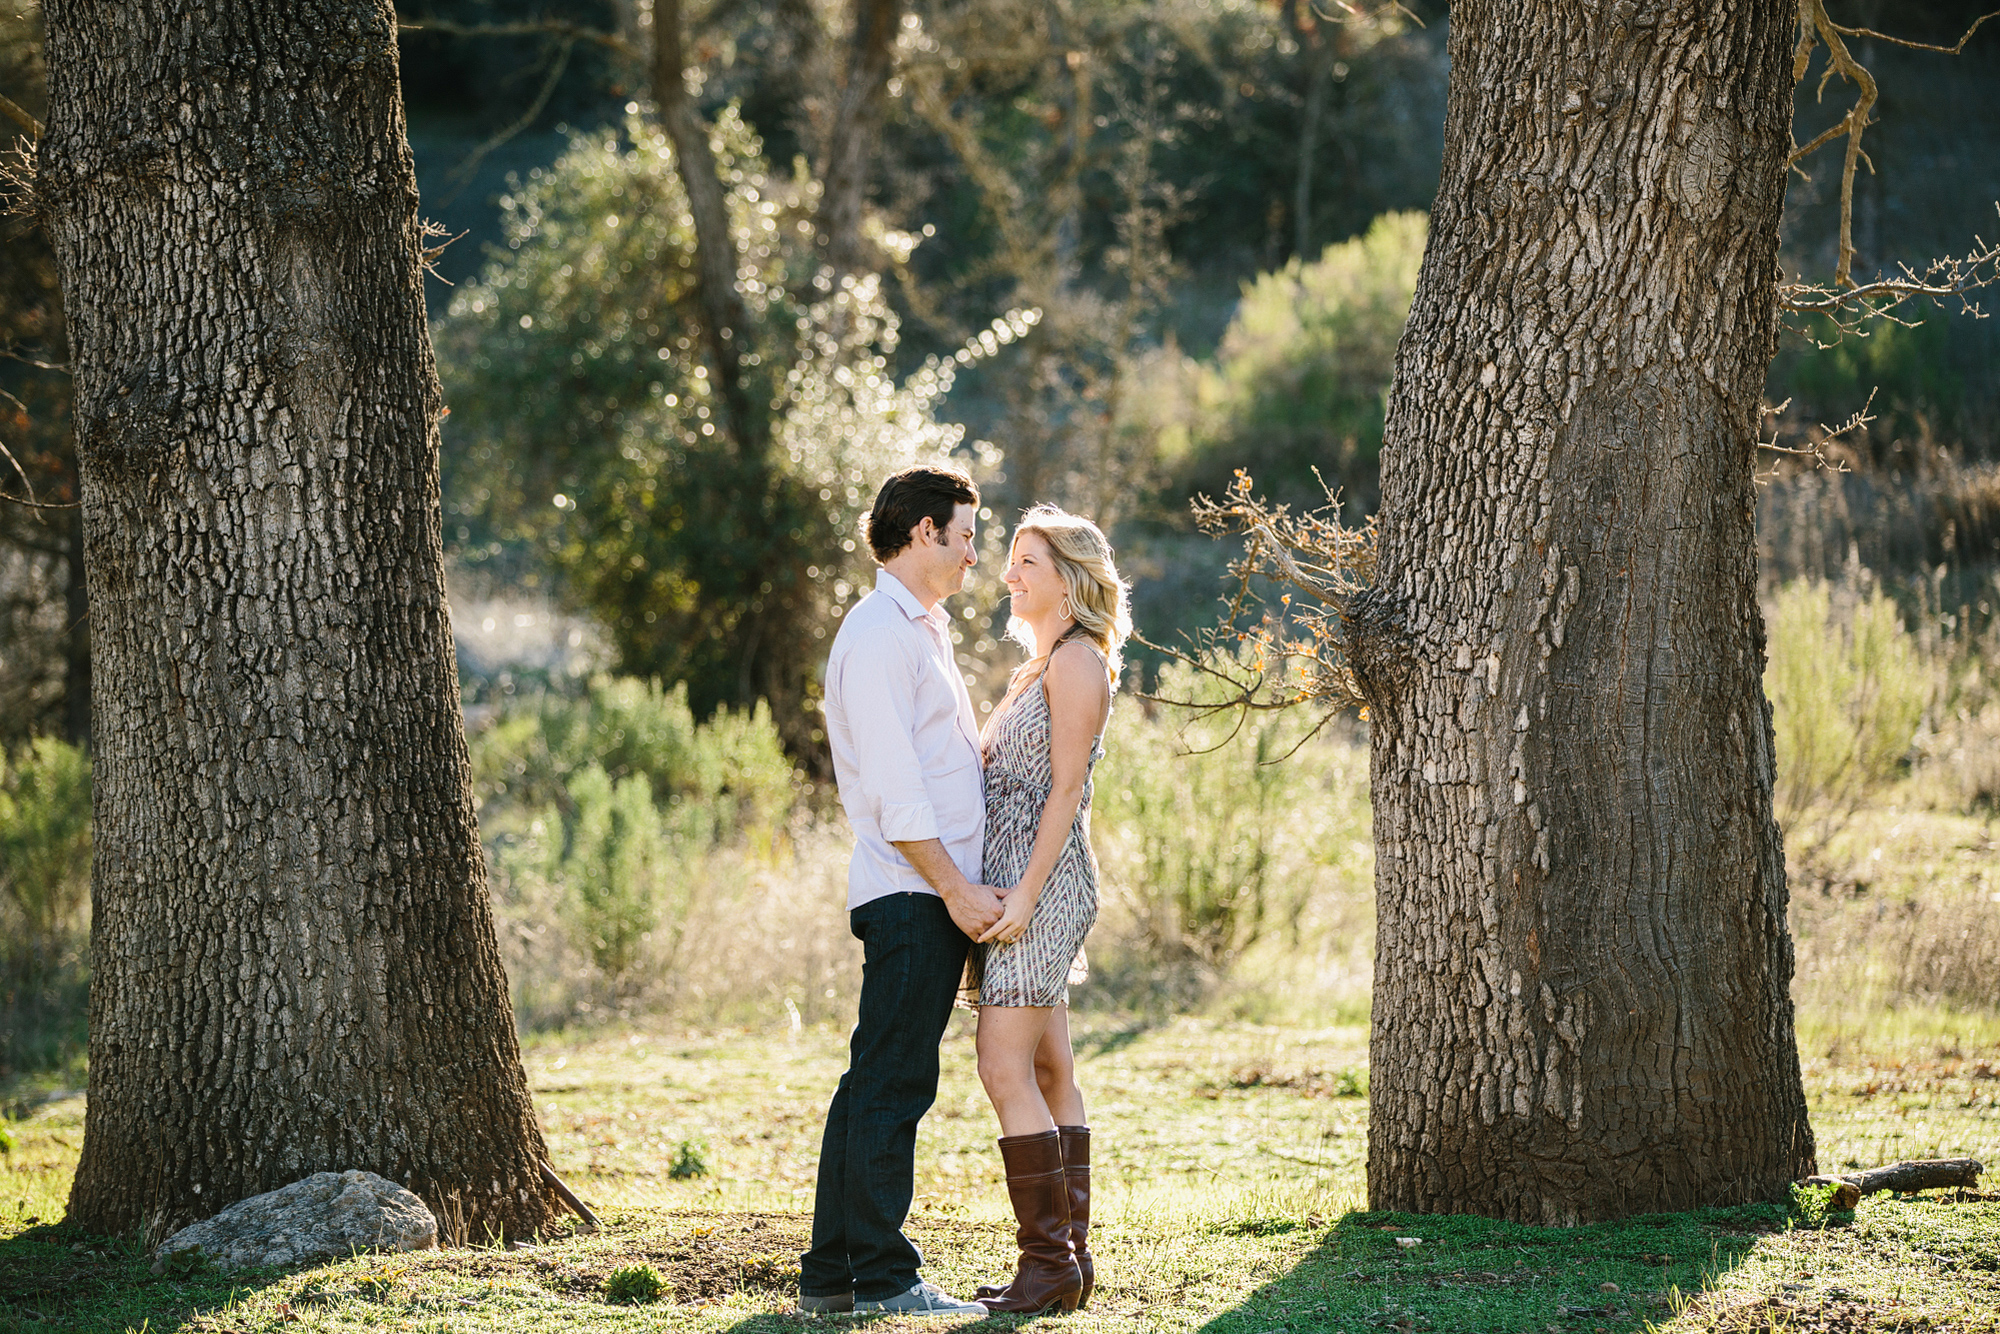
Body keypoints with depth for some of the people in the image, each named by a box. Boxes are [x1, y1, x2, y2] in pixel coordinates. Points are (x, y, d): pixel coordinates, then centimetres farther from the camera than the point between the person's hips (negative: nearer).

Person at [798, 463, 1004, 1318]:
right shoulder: (880, 633, -11)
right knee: (892, 1083, -8)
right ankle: (882, 1278, -6)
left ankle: (830, 1273, 14)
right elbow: (893, 789, -17)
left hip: (935, 894, 10)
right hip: (912, 894, -10)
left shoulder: (919, 631, 23)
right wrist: (955, 887, -17)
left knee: (876, 1083, 10)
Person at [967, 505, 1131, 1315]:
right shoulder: (1040, 665, 20)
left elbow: (1065, 788, -15)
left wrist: (1025, 892, -21)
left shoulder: (1077, 661, -9)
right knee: (1050, 1075, 8)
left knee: (1007, 1072, -13)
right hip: (1016, 883, 10)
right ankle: (1068, 1259, 9)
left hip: (1042, 882, -10)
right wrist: (999, 894, 17)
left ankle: (1050, 1263, -12)